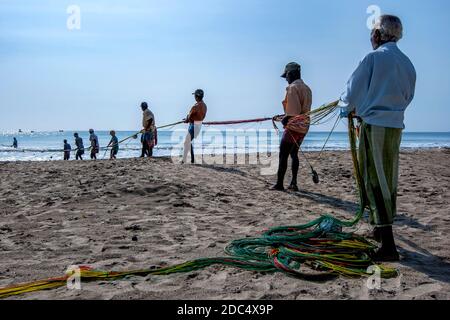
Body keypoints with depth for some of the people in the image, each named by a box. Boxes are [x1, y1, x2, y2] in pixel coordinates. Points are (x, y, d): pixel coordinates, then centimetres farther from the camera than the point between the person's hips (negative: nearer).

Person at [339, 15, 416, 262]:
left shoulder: (373, 58, -8)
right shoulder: (407, 63, 11)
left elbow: (353, 91, -4)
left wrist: (347, 109, 20)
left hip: (373, 125, -7)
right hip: (396, 126, 7)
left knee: (374, 182, -8)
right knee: (389, 181, 15)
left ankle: (388, 246, -12)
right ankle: (381, 230, 30)